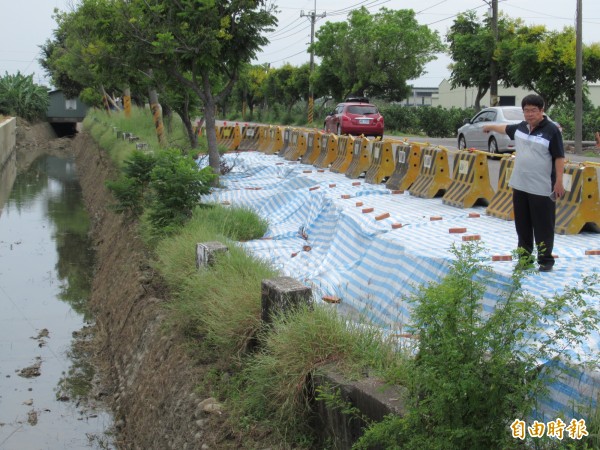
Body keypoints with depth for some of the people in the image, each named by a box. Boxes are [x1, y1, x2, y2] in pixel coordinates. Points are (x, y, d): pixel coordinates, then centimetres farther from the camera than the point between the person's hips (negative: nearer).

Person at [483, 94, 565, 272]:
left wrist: (559, 182, -15)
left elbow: (559, 157, -10)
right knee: (522, 225, 12)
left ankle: (546, 261, 8)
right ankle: (525, 257, 22)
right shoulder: (521, 127, 8)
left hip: (542, 189, -6)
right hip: (520, 186, 6)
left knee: (543, 227, -2)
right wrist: (491, 127, 47)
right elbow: (506, 129, 31)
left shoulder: (551, 130, -10)